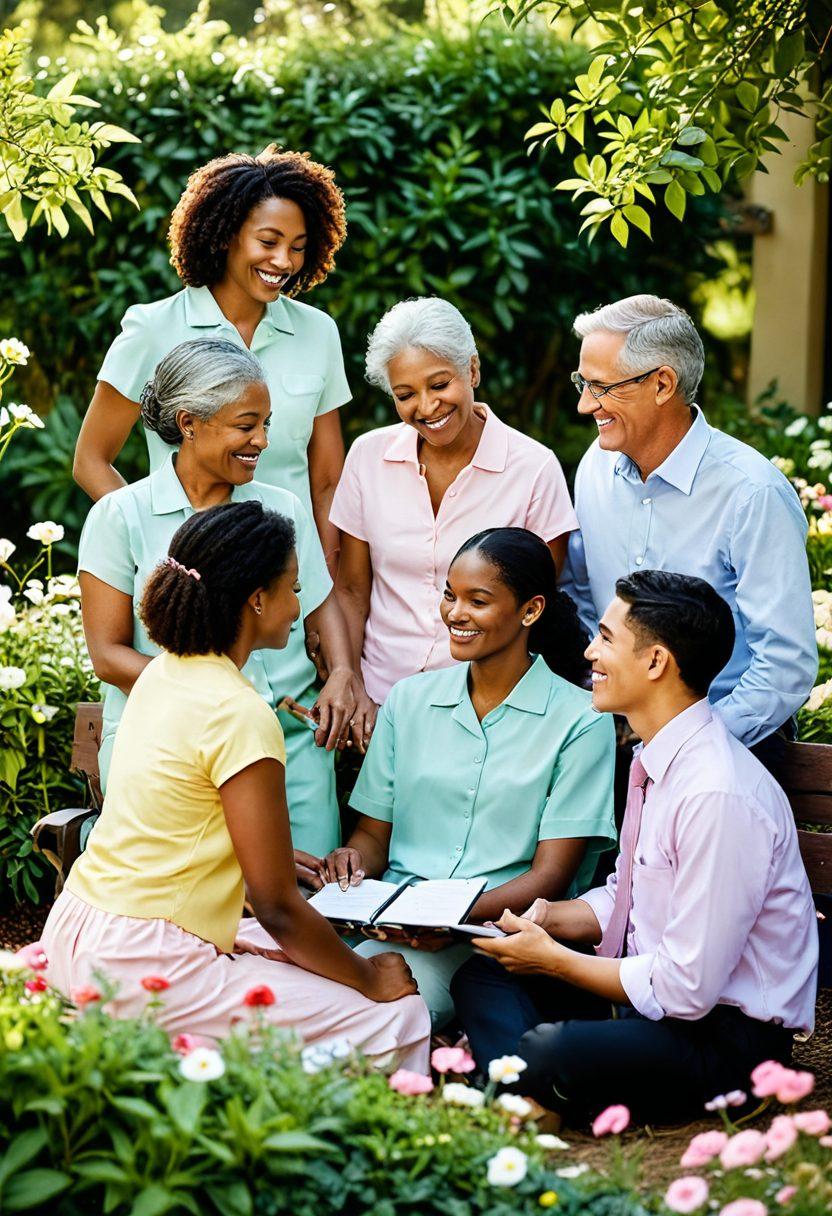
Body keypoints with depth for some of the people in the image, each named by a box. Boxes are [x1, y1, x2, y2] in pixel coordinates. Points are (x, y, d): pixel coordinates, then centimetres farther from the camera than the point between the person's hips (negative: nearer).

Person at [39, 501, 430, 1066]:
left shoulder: (162, 673, 7)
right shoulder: (238, 713, -19)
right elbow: (277, 907, -16)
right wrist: (369, 980, -3)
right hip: (141, 970, -10)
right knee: (397, 1016, -5)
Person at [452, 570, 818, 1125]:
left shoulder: (719, 796, -25)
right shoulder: (658, 761, 4)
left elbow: (687, 989, -23)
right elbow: (624, 898, 20)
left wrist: (552, 959, -12)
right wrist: (551, 919, -1)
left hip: (723, 1036, -10)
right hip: (661, 992, 10)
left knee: (548, 1051, -34)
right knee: (482, 976, 5)